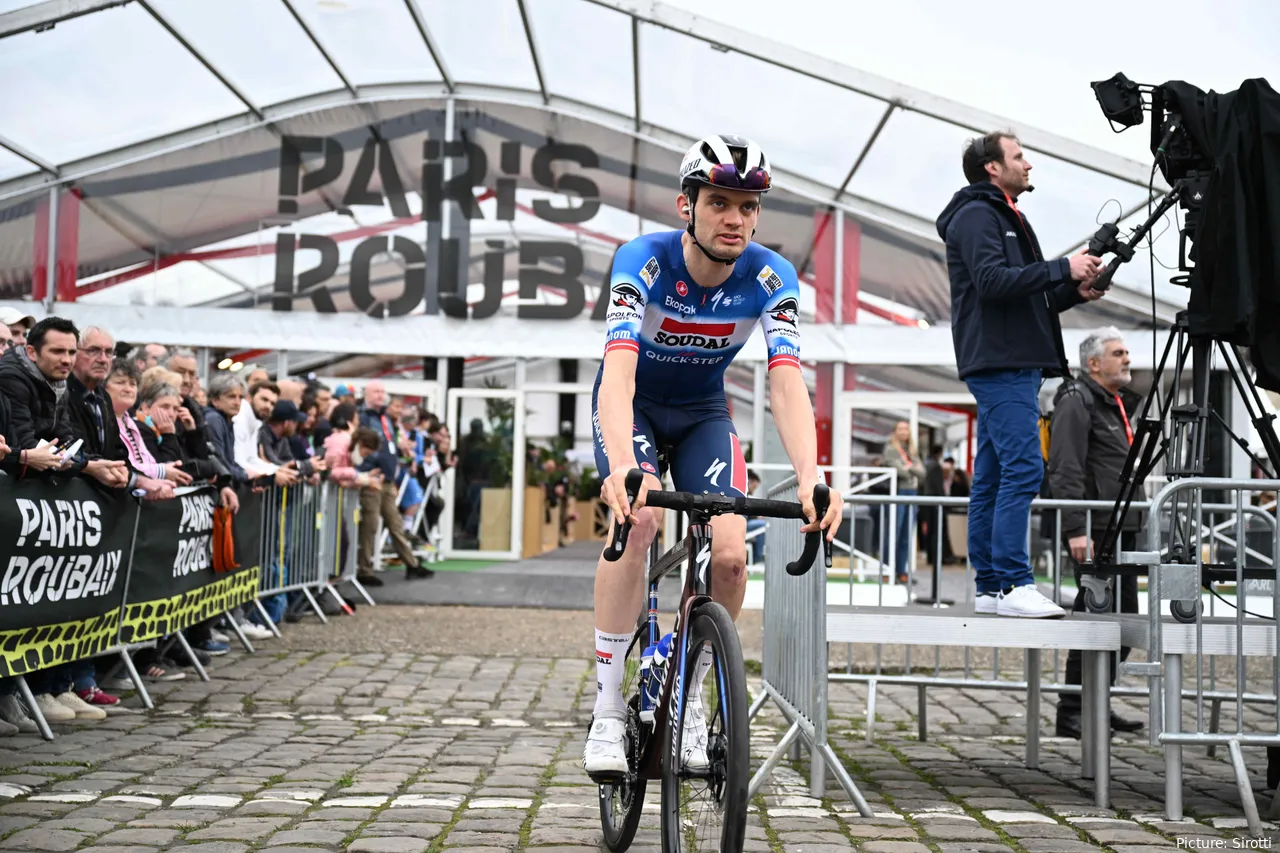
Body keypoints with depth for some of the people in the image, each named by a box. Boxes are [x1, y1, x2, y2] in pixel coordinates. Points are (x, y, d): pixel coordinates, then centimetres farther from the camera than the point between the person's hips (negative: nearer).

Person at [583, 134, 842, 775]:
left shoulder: (771, 278, -23)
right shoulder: (643, 260, -30)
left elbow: (786, 383, -33)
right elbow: (619, 371, -43)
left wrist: (810, 476, -50)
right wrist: (622, 467, -60)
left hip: (703, 413, 3)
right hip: (632, 405, -2)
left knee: (729, 555, -18)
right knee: (639, 517, -31)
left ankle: (688, 701, 6)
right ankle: (608, 710, -21)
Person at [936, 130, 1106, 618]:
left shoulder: (1005, 218, 26)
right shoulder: (975, 216, -5)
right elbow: (993, 281, -20)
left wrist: (1074, 292, 9)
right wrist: (1062, 269, -15)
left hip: (1016, 363, 10)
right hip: (998, 362, -10)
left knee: (992, 476, 7)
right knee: (1023, 468, -16)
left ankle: (991, 588, 8)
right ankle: (1013, 585, -17)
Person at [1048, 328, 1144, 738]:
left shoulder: (1120, 402, 21)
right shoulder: (1076, 401, -9)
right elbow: (1065, 471, -18)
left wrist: (1134, 523, 22)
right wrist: (1075, 529, -24)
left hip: (1122, 528, 10)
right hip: (1094, 531, -10)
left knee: (1123, 616, 12)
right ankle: (1072, 714, -3)